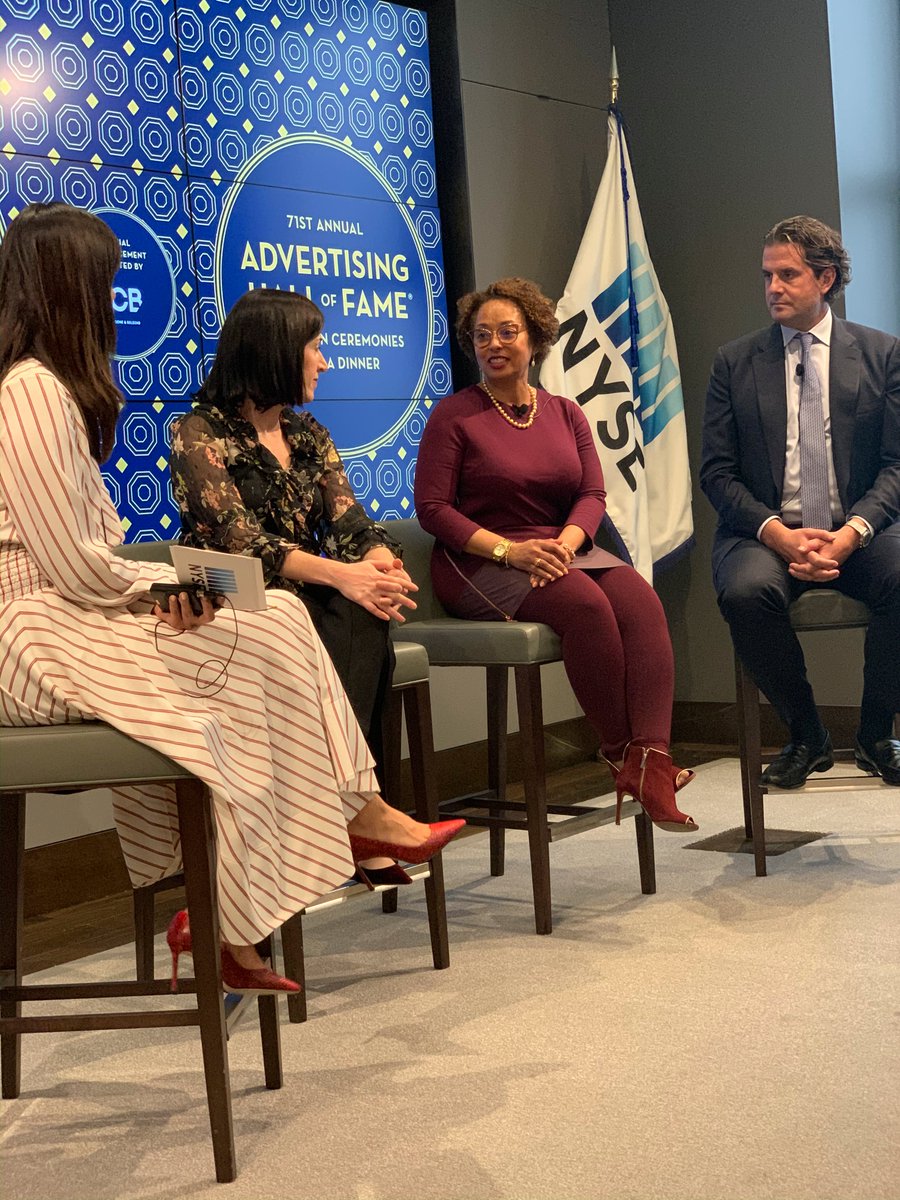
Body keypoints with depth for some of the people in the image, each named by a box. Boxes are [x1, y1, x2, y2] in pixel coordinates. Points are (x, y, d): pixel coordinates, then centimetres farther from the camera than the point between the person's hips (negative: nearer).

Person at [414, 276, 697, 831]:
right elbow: (432, 507, -5)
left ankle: (650, 761, -37)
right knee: (587, 604, -32)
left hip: (562, 551, 5)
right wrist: (510, 551, -18)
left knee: (641, 601, -26)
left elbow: (593, 494, 8)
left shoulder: (565, 413, 16)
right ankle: (620, 752, -19)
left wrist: (565, 542, -15)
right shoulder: (455, 415, 2)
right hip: (480, 564, -4)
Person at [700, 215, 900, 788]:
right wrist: (778, 533, -14)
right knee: (745, 591, -34)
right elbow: (718, 472, 4)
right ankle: (807, 737, -10)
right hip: (766, 532, 0)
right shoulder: (734, 363, 10)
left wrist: (852, 532, -17)